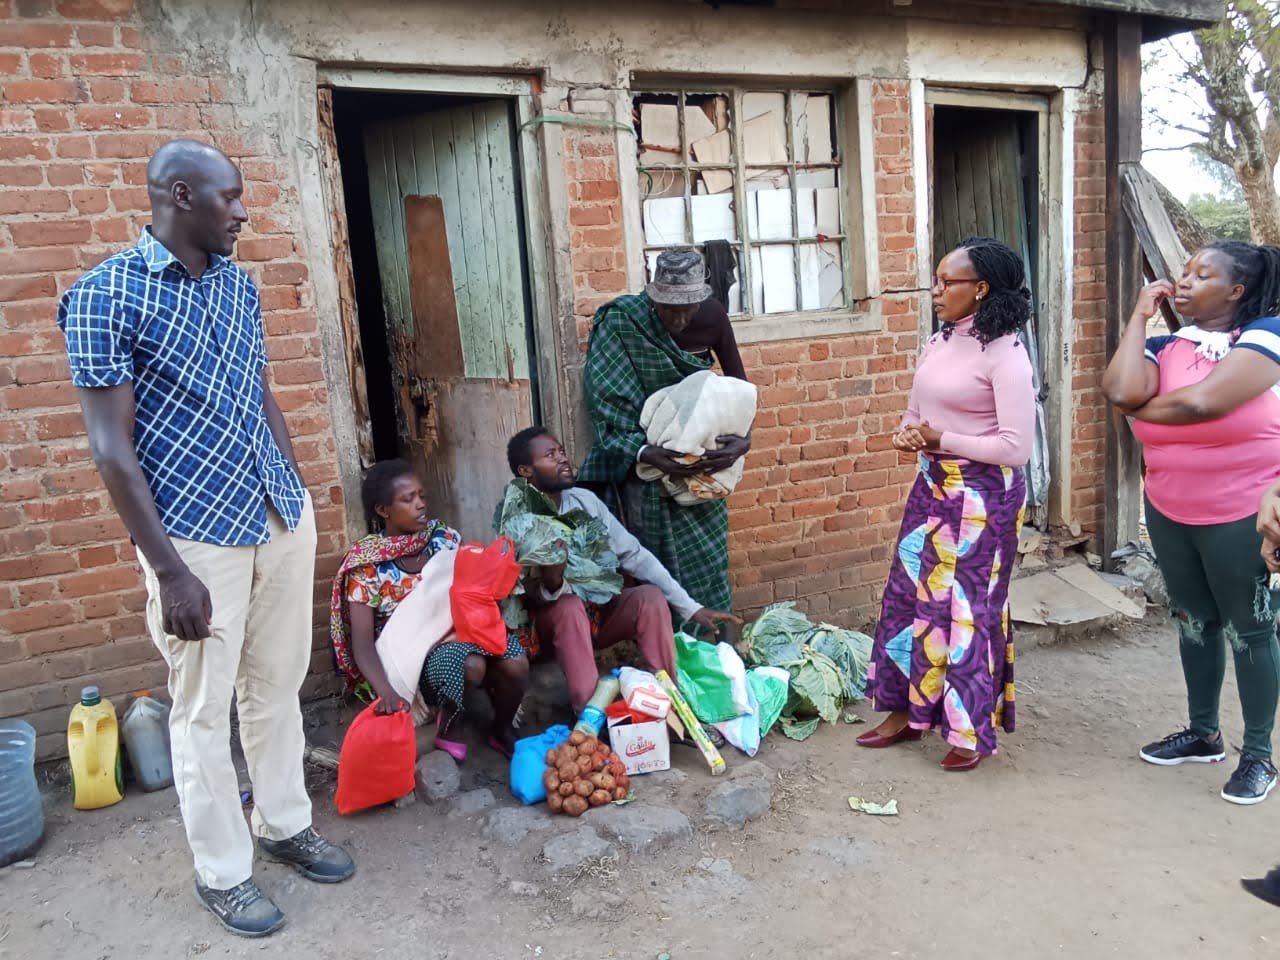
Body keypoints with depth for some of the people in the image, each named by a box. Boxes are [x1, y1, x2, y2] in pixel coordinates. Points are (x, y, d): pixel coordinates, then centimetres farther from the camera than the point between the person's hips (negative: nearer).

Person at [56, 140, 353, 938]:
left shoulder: (240, 285, 8)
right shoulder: (105, 295, -11)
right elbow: (111, 447, -14)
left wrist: (301, 496, 14)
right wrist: (170, 570, -17)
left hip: (284, 517, 6)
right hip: (198, 535, -6)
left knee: (278, 683, 17)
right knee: (204, 708, 9)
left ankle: (286, 824, 36)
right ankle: (222, 872, 26)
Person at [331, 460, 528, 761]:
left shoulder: (444, 538, -2)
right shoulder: (368, 564, -14)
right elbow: (363, 643, -19)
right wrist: (386, 692, -36)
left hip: (458, 630, 4)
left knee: (516, 663, -23)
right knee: (471, 665, -33)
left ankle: (502, 731, 8)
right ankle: (444, 730, -3)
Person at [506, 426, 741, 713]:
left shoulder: (585, 500, -5)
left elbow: (633, 554, -7)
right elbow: (532, 597, -18)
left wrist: (690, 607, -12)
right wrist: (550, 585, -44)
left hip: (598, 609, 4)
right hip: (552, 618, -4)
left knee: (651, 597, -23)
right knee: (570, 606, -36)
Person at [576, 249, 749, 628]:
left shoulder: (713, 318, -12)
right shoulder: (621, 324, -21)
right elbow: (609, 404, -21)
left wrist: (744, 440, -22)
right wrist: (645, 454, -36)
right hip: (647, 454, -3)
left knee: (708, 553, 7)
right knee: (663, 558, -1)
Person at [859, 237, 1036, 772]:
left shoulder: (1005, 353, -16)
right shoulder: (938, 343, 8)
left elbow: (1016, 448, -21)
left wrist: (941, 440, -17)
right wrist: (907, 435, -6)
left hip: (983, 497, -8)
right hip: (932, 487, 8)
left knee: (968, 608, 2)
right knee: (909, 595, 12)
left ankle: (973, 731, 20)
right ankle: (908, 711, 27)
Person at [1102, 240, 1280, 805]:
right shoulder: (1164, 346, 0)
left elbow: (1200, 403, -29)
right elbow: (1120, 391, -21)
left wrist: (1141, 411, -10)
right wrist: (1140, 315, -10)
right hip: (1169, 514, 5)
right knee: (1193, 622, 18)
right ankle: (1204, 734, 36)